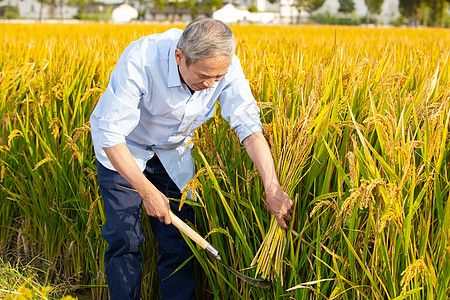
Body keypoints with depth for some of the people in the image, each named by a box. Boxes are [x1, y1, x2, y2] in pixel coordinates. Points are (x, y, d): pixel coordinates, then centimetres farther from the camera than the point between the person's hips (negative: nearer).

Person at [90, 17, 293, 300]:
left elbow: (250, 127, -24)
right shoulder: (139, 61, -37)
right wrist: (147, 191, -32)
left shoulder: (226, 66, -25)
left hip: (172, 152, 3)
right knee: (125, 239, -5)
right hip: (123, 150, -3)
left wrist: (272, 187, -35)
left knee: (178, 239, 0)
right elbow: (111, 136, -33)